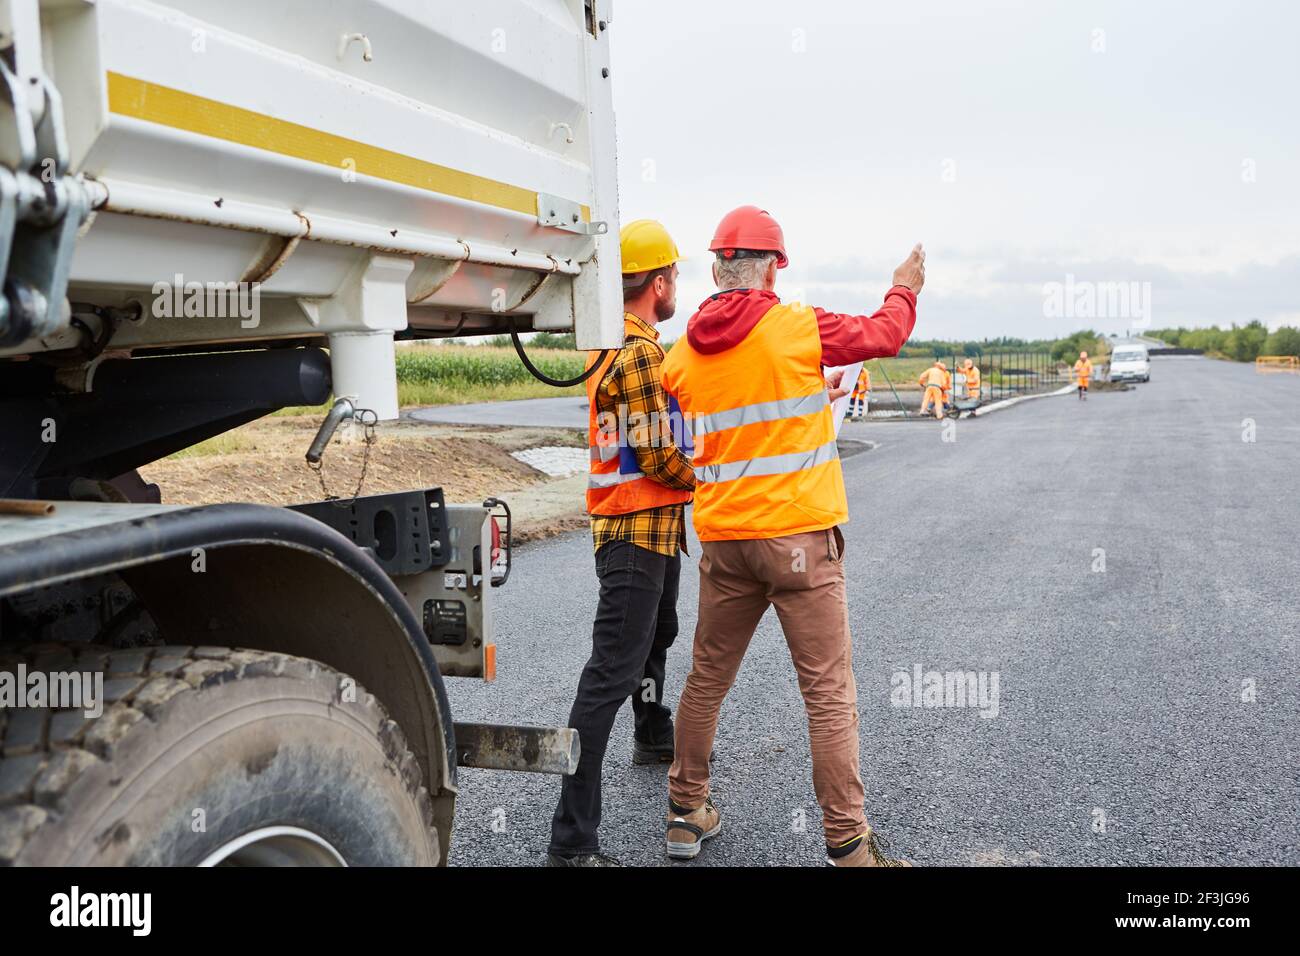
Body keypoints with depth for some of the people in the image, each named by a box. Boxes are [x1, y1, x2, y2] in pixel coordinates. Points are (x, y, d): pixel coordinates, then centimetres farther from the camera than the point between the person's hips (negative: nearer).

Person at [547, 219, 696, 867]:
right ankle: (572, 840, -11)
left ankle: (654, 738, 55)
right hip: (638, 530, -11)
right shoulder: (639, 353, -19)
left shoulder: (622, 346, 13)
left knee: (657, 635, 30)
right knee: (612, 673, -12)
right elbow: (659, 459, -21)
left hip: (650, 528, 11)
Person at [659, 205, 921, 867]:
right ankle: (847, 844, 8)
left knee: (707, 680, 17)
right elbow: (884, 335, 6)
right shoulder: (799, 328, -9)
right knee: (829, 693, 2)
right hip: (801, 537, -5)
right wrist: (905, 289, 26)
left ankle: (686, 814, 29)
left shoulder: (682, 355, 4)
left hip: (722, 539, 5)